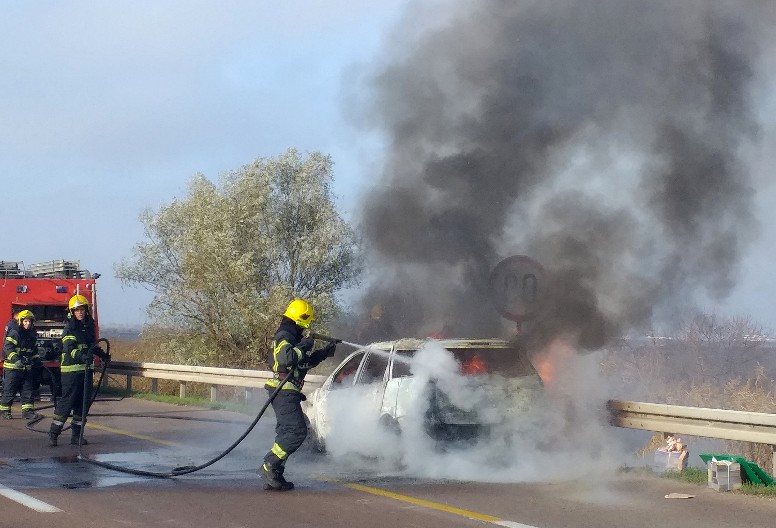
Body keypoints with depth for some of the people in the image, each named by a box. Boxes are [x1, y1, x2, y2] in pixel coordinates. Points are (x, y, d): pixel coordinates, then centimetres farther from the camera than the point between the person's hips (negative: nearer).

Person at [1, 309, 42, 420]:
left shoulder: (32, 335, 13)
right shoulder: (14, 333, -11)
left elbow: (34, 351, 27)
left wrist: (37, 360, 13)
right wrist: (16, 359, -32)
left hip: (27, 368, 7)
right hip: (13, 367, -7)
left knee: (28, 390, 4)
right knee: (9, 390, -1)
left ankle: (27, 410, 7)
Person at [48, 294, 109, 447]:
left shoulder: (89, 326, 13)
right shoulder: (70, 328, -9)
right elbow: (69, 348, -25)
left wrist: (102, 354, 34)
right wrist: (81, 355, -42)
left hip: (86, 369, 7)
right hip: (71, 370, -7)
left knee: (83, 403, 8)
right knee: (67, 401, -9)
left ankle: (77, 434, 15)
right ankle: (53, 434, -5)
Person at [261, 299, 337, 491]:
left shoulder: (291, 337, 23)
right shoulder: (284, 336, -10)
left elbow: (306, 362, 34)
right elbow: (287, 357, -30)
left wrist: (324, 352, 29)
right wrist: (304, 346, -17)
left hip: (286, 392, 11)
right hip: (284, 391, -11)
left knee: (287, 432, 10)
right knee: (297, 430, -17)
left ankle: (274, 475, 9)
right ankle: (269, 466, -19)